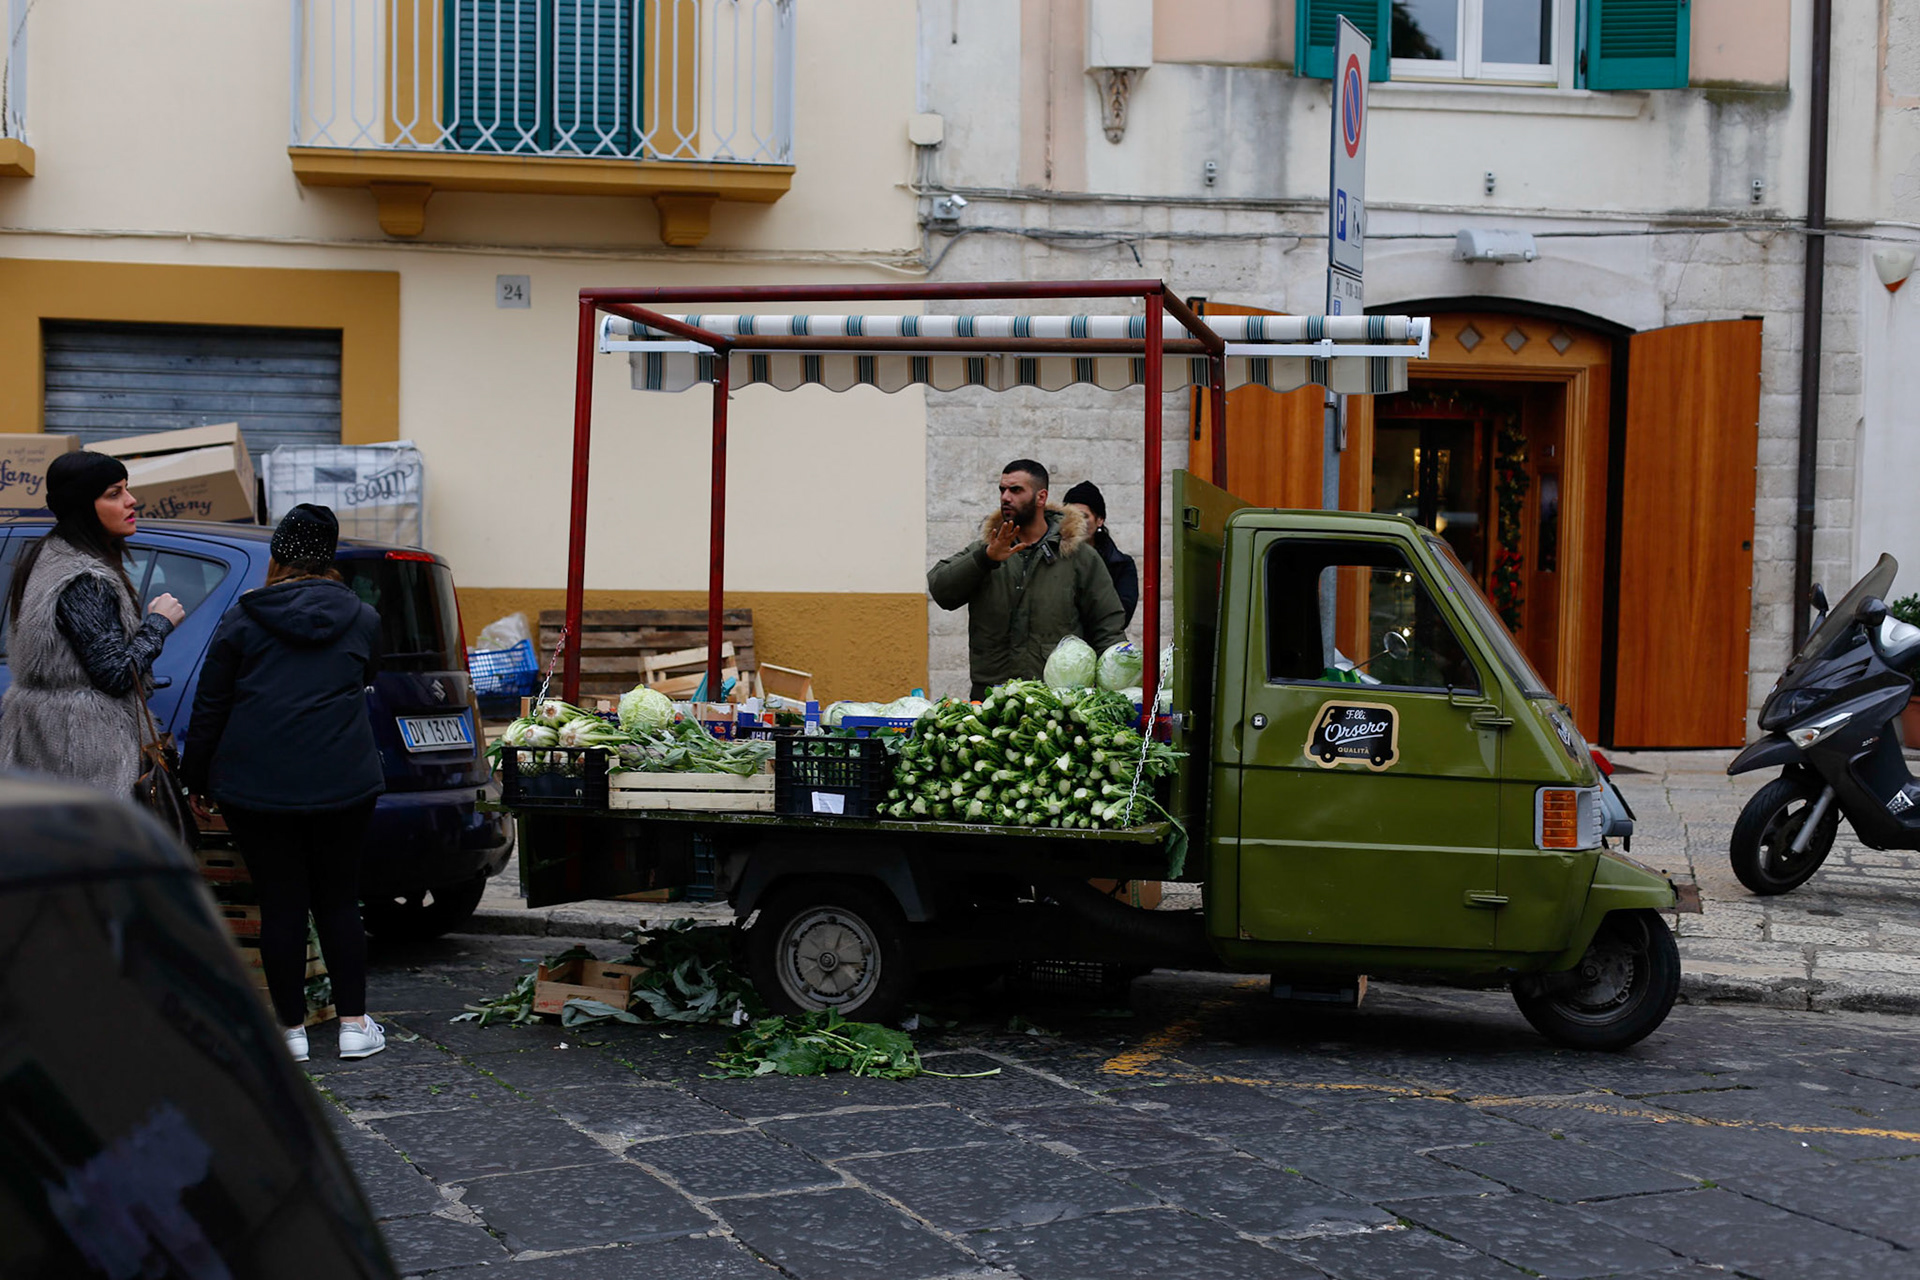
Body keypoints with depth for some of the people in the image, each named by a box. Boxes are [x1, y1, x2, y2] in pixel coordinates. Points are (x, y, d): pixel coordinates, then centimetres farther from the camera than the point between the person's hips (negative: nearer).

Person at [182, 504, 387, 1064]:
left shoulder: (243, 618, 1)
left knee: (281, 902, 4)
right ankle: (354, 1024, 13)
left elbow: (210, 705, 4)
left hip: (256, 784, -1)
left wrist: (197, 778, 14)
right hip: (342, 783, 2)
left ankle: (291, 1028, 10)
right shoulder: (362, 620, 6)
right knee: (339, 898, 11)